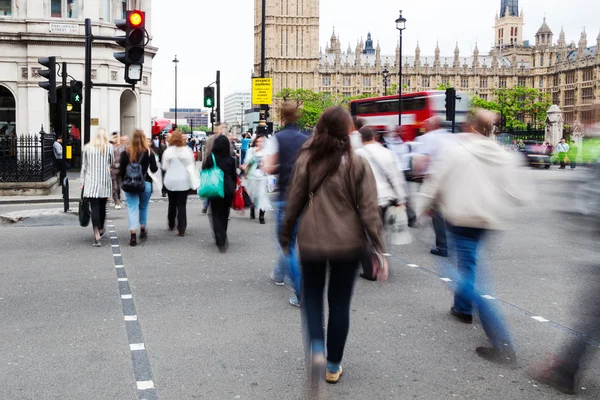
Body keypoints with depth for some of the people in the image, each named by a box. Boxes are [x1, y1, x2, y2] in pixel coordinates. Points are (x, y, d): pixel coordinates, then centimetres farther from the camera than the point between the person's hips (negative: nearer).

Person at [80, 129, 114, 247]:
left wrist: (82, 181, 11)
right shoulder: (109, 147, 2)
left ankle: (96, 234, -19)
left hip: (91, 181, 0)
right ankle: (101, 230, 29)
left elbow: (84, 165, 7)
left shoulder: (87, 147, 6)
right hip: (105, 180, 0)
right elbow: (112, 163, 7)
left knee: (94, 207, -6)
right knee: (102, 206, 14)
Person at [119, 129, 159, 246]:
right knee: (143, 207, 18)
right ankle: (143, 230, 30)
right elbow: (154, 169, -5)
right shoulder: (149, 152, -4)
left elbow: (121, 170, 0)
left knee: (132, 207, -1)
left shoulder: (126, 152, 0)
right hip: (145, 184, 0)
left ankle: (133, 234, -13)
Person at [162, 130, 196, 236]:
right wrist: (193, 181, 7)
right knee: (182, 205, 1)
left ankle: (171, 225, 30)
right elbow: (191, 166, -1)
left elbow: (164, 167, -2)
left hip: (171, 181, 0)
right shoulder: (188, 150, -5)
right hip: (184, 181, 0)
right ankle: (181, 229, -5)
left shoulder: (168, 151, -7)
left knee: (172, 204, 18)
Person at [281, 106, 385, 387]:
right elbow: (368, 208, -10)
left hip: (311, 239, 1)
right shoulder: (357, 163, -8)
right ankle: (333, 366, 23)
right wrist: (378, 247, -4)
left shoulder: (307, 159, -3)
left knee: (312, 294, 19)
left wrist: (286, 236, 13)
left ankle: (317, 347, -5)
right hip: (347, 241, -1)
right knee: (339, 302, 13)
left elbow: (294, 201, 1)